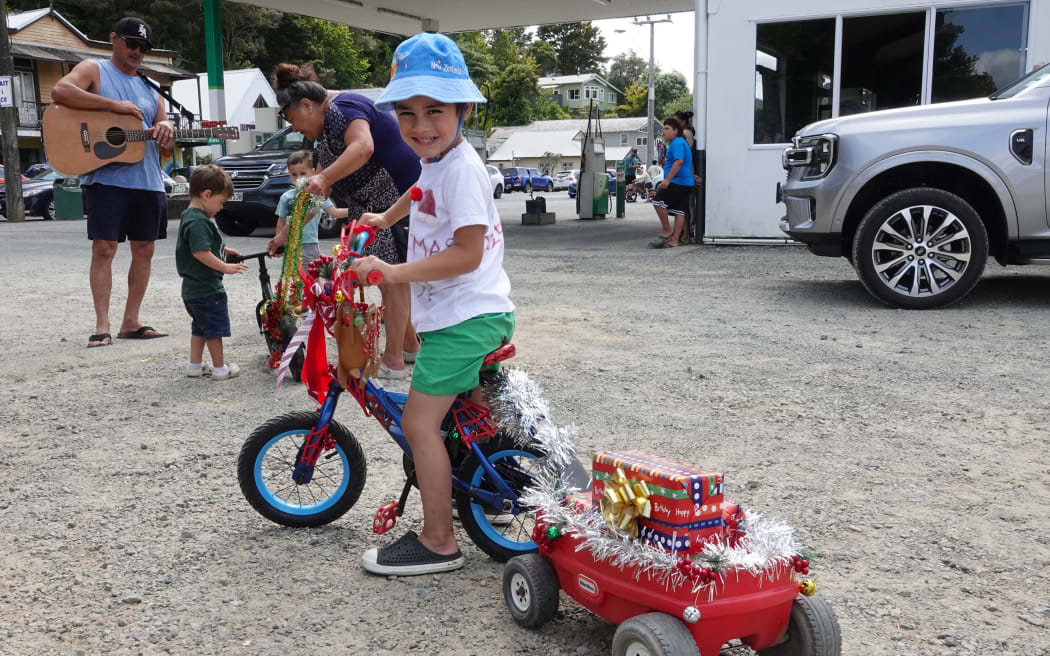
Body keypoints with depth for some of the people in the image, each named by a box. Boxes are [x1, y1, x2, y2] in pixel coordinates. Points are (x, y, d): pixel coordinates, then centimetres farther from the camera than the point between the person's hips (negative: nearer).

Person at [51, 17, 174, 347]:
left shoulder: (149, 88, 20)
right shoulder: (94, 70, 4)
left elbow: (167, 141, 20)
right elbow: (59, 91, -16)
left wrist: (166, 131, -5)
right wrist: (114, 105, -20)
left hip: (148, 182, 6)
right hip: (107, 178, -6)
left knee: (144, 250, 6)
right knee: (104, 249, -8)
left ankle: (131, 322, 14)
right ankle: (102, 326, -5)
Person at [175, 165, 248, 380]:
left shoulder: (191, 217, 13)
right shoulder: (198, 221, -20)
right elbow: (200, 253, -28)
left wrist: (223, 251, 21)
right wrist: (225, 267, -24)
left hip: (193, 288, 10)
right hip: (206, 289, -10)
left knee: (200, 327, 20)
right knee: (215, 328, 1)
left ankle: (195, 365, 27)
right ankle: (220, 368, 11)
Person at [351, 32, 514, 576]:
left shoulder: (461, 168, -19)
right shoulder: (436, 160, 12)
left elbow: (468, 252, -26)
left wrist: (394, 272, -25)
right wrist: (387, 217, 44)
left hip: (466, 316, -10)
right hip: (474, 313, 10)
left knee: (419, 419, -9)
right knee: (477, 414, 24)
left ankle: (438, 542, -1)